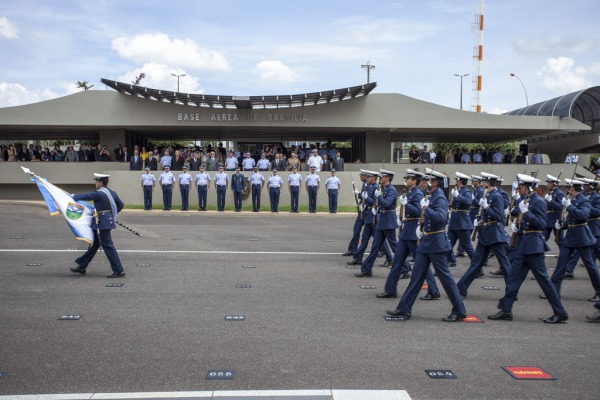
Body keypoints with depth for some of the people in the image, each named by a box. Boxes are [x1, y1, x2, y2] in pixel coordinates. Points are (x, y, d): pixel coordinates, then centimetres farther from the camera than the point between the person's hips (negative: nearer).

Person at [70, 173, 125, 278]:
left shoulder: (98, 194, -16)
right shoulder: (112, 193, 8)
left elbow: (85, 196, -4)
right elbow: (120, 205, 16)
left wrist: (73, 197, 13)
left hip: (102, 223, -9)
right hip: (108, 221, 9)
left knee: (108, 247, -7)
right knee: (94, 244, 17)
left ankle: (119, 271, -6)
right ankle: (81, 267, 29)